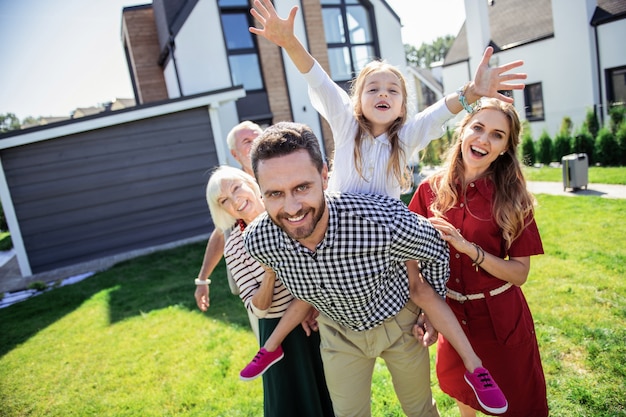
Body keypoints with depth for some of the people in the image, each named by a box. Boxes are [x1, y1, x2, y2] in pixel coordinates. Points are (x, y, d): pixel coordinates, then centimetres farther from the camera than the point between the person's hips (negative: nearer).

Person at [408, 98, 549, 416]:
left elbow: (519, 273, -16)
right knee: (461, 391, 28)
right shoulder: (432, 190, -10)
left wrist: (468, 248, -29)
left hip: (501, 319, -2)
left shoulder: (512, 198, -14)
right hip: (452, 315, 2)